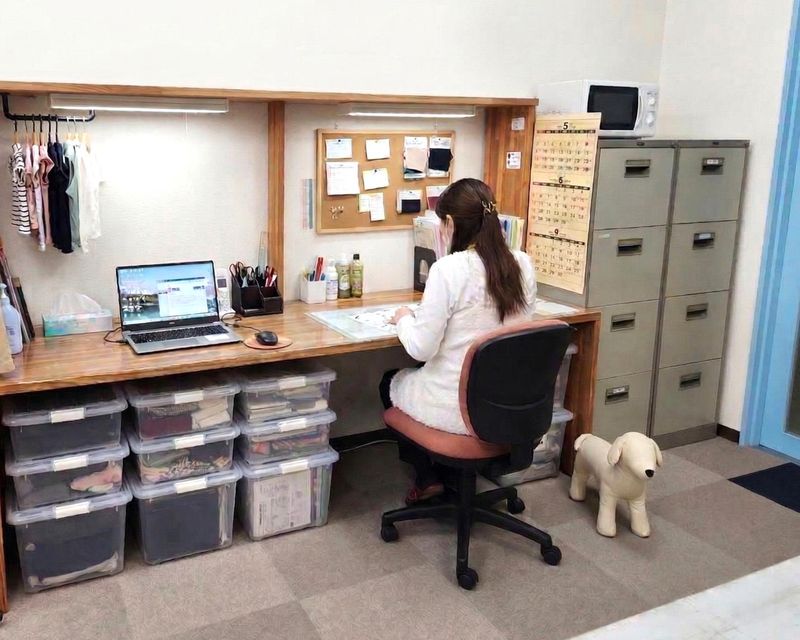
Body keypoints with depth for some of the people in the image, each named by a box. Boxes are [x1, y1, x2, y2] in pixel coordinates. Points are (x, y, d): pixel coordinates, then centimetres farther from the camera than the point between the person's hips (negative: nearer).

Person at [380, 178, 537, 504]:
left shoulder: (448, 270, -22)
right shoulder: (523, 264, -3)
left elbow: (421, 348, -19)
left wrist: (403, 318, 1)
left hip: (457, 409, -6)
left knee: (389, 381, 27)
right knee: (415, 377, 34)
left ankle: (428, 476, 31)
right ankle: (451, 473, 37)